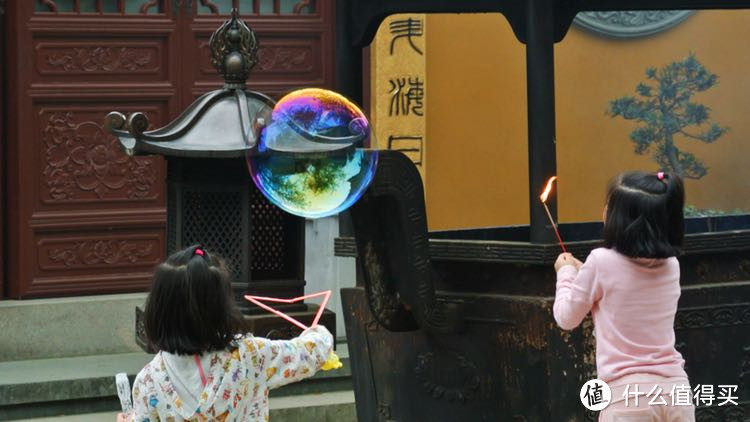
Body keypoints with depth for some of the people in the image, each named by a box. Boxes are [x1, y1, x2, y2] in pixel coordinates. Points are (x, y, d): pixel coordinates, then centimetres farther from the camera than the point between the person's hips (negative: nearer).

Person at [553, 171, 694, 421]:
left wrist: (566, 273, 22)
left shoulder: (602, 262, -8)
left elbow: (566, 318, 5)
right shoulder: (670, 266, 6)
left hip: (629, 394, -5)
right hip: (675, 390, 5)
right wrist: (583, 272, 29)